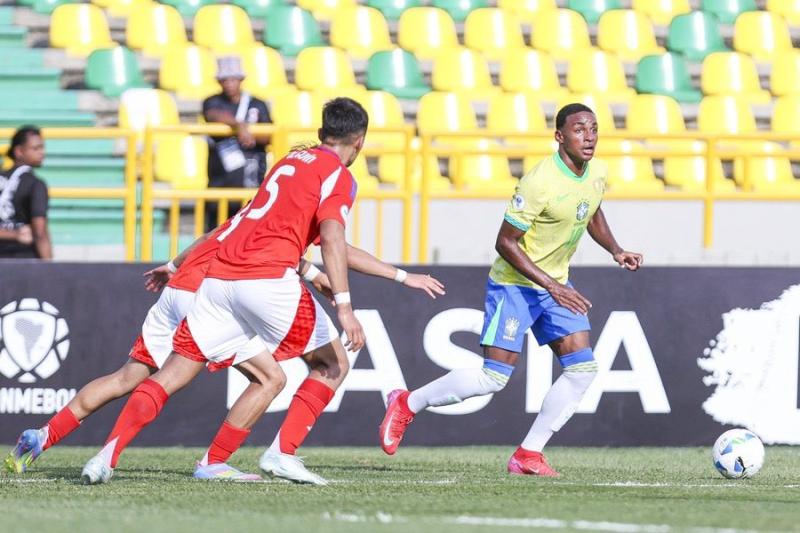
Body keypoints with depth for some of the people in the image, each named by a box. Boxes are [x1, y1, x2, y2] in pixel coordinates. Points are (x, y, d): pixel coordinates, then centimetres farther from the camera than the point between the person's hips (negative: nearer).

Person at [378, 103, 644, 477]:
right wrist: (551, 286, -26)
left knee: (582, 368, -5)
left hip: (556, 284, 8)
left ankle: (528, 455, 2)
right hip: (514, 284, -8)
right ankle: (407, 404, 10)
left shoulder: (596, 174, -1)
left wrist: (615, 250, 4)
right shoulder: (539, 182, -25)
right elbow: (505, 242, -22)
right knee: (494, 378, -11)